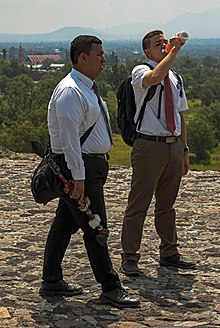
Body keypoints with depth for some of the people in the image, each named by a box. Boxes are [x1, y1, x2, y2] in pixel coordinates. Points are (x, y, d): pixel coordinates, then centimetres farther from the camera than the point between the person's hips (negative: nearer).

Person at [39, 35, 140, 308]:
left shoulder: (86, 88, 15)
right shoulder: (70, 91, -17)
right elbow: (69, 137, -23)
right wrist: (78, 177, -24)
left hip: (92, 164, 10)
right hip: (77, 165, -10)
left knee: (65, 224, 14)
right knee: (95, 229, -5)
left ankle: (51, 282, 22)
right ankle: (111, 289, 1)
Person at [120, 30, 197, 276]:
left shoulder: (175, 79, 15)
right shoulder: (140, 72, -5)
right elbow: (154, 78, -31)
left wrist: (184, 150, 16)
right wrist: (175, 51, -26)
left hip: (174, 145, 6)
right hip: (150, 146, -6)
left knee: (167, 203, 17)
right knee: (139, 203, -2)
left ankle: (169, 253, 27)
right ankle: (129, 257, 5)